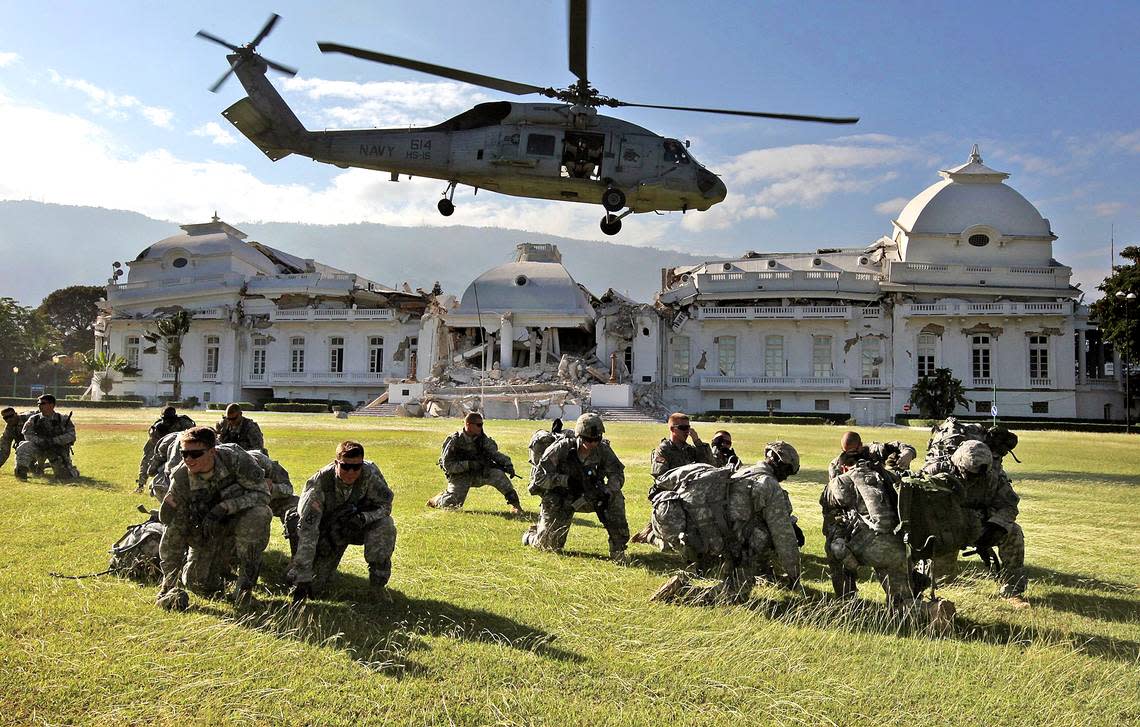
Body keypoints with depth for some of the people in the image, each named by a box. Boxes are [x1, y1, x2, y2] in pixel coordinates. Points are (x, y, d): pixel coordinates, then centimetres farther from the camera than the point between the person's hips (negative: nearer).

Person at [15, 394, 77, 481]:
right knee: (24, 447, -29)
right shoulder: (34, 419, 2)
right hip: (39, 448, 1)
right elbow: (27, 434, -8)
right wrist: (40, 441, -25)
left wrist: (53, 440, -25)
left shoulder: (63, 419, -5)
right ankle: (21, 470, -13)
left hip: (58, 451, -1)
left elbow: (71, 435, -13)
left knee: (65, 477, -3)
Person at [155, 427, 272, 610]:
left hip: (240, 518, -2)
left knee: (258, 515, -35)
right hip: (207, 531, 2)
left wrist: (224, 507, -37)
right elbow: (173, 535, -16)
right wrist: (169, 586, -17)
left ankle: (246, 584, -20)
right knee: (199, 584, -10)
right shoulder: (181, 480, -21)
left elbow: (262, 493, -24)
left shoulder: (235, 459, -27)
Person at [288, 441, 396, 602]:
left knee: (385, 525, -32)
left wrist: (363, 518, -36)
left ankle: (378, 582, -13)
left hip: (360, 527, 1)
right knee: (312, 589, -8)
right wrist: (301, 579, -35)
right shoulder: (319, 483, -29)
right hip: (329, 532, 0)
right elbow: (307, 531, -32)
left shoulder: (370, 473, -26)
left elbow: (385, 505, -14)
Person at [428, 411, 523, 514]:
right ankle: (437, 500, 19)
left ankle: (514, 503, -16)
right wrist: (469, 464, -28)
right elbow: (447, 465, -19)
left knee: (497, 474, -23)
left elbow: (495, 453, -2)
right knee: (453, 504, -16)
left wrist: (508, 463, -21)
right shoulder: (454, 441, -17)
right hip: (459, 476, -3)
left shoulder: (482, 438, -5)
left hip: (478, 474, 3)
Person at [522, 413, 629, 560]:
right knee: (549, 545, 0)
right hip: (559, 499, -2)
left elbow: (617, 474, -12)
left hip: (587, 497, 2)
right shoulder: (562, 448, -22)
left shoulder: (602, 450, -14)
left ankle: (618, 547, -15)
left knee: (615, 497, -24)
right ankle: (531, 535, 37)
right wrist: (566, 480, -34)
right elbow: (540, 477, -21)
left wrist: (606, 492, -32)